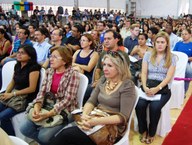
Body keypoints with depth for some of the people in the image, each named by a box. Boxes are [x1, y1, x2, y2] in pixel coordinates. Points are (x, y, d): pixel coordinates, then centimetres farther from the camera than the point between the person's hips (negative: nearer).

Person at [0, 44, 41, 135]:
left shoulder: (33, 67, -13)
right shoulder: (17, 66, 11)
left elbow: (32, 88, -17)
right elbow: (13, 82, 16)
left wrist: (12, 94, -15)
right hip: (14, 95, 8)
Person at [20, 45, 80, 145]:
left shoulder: (73, 74, -13)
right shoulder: (49, 72, 6)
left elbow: (67, 100, -19)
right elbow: (42, 92, 2)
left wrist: (48, 114, -27)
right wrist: (37, 108, -18)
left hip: (64, 110, -6)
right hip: (47, 106, 6)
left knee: (44, 135, -22)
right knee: (24, 129, -7)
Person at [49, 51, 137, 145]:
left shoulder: (127, 86, -10)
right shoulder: (103, 79, 9)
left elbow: (123, 117, -17)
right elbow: (91, 101, 4)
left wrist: (96, 121, -27)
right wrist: (84, 115, -18)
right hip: (95, 122, 5)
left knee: (66, 134, -24)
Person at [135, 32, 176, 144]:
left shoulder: (172, 57, 5)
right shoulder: (148, 55, 10)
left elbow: (169, 77, -5)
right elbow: (144, 73, 4)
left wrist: (157, 88, -19)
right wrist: (145, 86, -14)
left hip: (163, 88, -2)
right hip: (148, 86, 2)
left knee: (154, 107, -29)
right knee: (140, 105, -25)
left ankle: (151, 133, -3)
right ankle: (143, 131, -1)